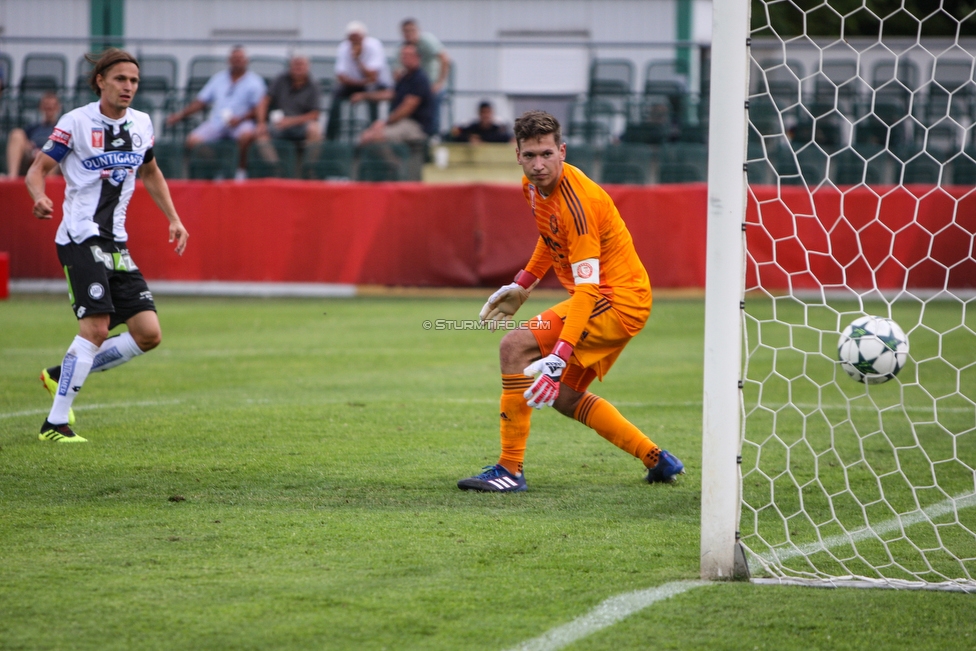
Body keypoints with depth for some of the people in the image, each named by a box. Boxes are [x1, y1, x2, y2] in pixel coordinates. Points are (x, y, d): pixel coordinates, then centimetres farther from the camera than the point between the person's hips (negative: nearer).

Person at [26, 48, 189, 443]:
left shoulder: (141, 125, 11)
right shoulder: (76, 122, -6)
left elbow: (150, 173, 28)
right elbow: (37, 170, -5)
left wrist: (173, 219, 18)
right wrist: (39, 196, -27)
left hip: (117, 245, 7)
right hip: (80, 239, -7)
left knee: (148, 334, -3)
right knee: (96, 327, -20)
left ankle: (63, 375, 13)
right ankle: (55, 424, -13)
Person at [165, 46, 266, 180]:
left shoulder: (254, 81, 6)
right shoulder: (219, 78, 19)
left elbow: (258, 109, -2)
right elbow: (201, 101, 20)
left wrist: (241, 118, -18)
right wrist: (181, 114, 9)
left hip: (240, 123, -4)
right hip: (215, 122, 4)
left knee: (247, 134, -38)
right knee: (192, 140, -21)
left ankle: (241, 172, -23)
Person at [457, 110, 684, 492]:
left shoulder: (577, 201, -27)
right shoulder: (533, 187, 1)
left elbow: (587, 288, -33)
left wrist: (558, 357, -41)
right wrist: (522, 285, 21)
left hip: (618, 301, -10)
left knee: (515, 346, -20)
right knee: (564, 397, 18)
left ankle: (510, 470, -18)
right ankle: (658, 461, 27)